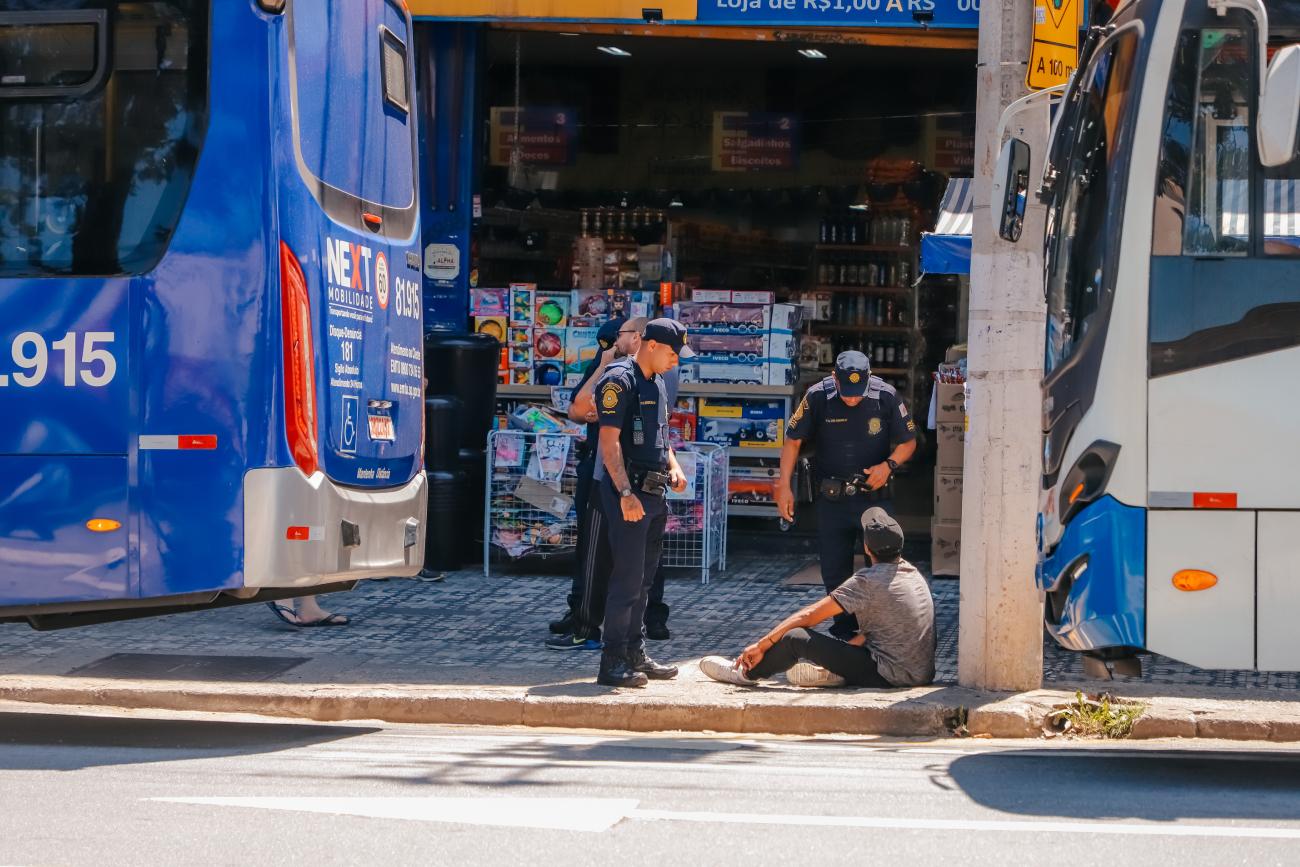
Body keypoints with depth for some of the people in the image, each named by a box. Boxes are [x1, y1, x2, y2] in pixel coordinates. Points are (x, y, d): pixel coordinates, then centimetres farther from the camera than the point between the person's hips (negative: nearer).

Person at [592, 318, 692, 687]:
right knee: (627, 577, -10)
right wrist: (626, 493, -24)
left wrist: (674, 467, 10)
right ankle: (613, 663, -7)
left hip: (653, 491, 9)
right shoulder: (619, 380, -12)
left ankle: (635, 656, 21)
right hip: (629, 493, -9)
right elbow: (609, 441, -18)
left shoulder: (657, 382, 17)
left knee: (644, 578, 13)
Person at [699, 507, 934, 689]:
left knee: (795, 637, -5)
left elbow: (809, 615, -11)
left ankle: (745, 674, 14)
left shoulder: (868, 581, -14)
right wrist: (835, 658, 19)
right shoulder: (913, 573, 10)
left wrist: (762, 645, -5)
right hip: (923, 674, 8)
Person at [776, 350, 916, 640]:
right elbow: (793, 440, -1)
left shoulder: (886, 396, -10)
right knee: (834, 571, 8)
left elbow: (908, 442, 1)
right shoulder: (818, 397, -11)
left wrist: (888, 465, -18)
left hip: (875, 496, -1)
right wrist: (784, 486, -7)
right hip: (832, 498, 1)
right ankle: (844, 630, 22)